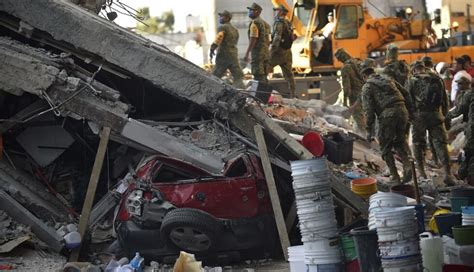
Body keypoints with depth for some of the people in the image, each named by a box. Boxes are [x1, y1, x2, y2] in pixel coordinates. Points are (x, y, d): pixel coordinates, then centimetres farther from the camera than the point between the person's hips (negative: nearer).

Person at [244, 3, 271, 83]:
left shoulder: (254, 23, -10)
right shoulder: (265, 23, 18)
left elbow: (253, 40, -18)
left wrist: (247, 54, -20)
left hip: (257, 53, -9)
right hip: (266, 54, 9)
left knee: (258, 77, -8)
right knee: (263, 78, 11)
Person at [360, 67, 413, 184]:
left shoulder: (367, 87, 7)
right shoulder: (388, 80, 26)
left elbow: (368, 109, -2)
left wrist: (369, 130, 0)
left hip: (387, 115, -5)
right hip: (402, 111, 5)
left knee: (386, 147, 9)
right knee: (399, 141, 22)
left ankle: (394, 176, 10)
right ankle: (407, 164, 1)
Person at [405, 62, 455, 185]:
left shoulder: (411, 81, 3)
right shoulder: (437, 79, 11)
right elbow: (444, 99, 12)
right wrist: (444, 114, 18)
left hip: (419, 115, -1)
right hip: (436, 115, 2)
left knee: (418, 143, 11)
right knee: (440, 143, 0)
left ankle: (421, 171, 13)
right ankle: (447, 173, -11)